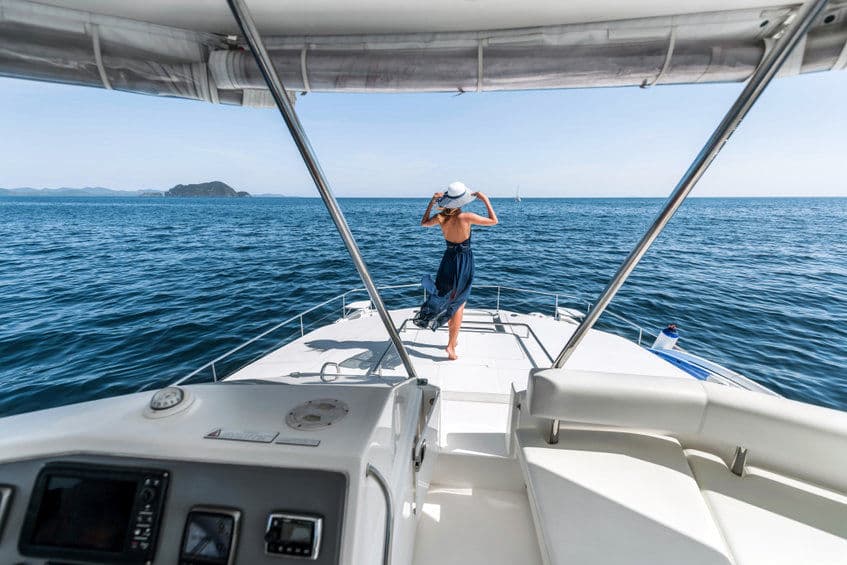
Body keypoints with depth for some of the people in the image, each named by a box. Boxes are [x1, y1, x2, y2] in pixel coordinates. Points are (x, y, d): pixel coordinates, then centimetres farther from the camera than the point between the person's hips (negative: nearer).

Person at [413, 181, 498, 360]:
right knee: (458, 304, 6)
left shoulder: (440, 217, -8)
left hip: (448, 258, 4)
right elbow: (493, 221, -7)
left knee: (448, 300, 20)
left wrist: (432, 202, 13)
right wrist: (485, 200, 1)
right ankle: (451, 345, 6)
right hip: (464, 261, -4)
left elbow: (423, 223, 14)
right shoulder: (466, 217, -20)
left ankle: (453, 339, 34)